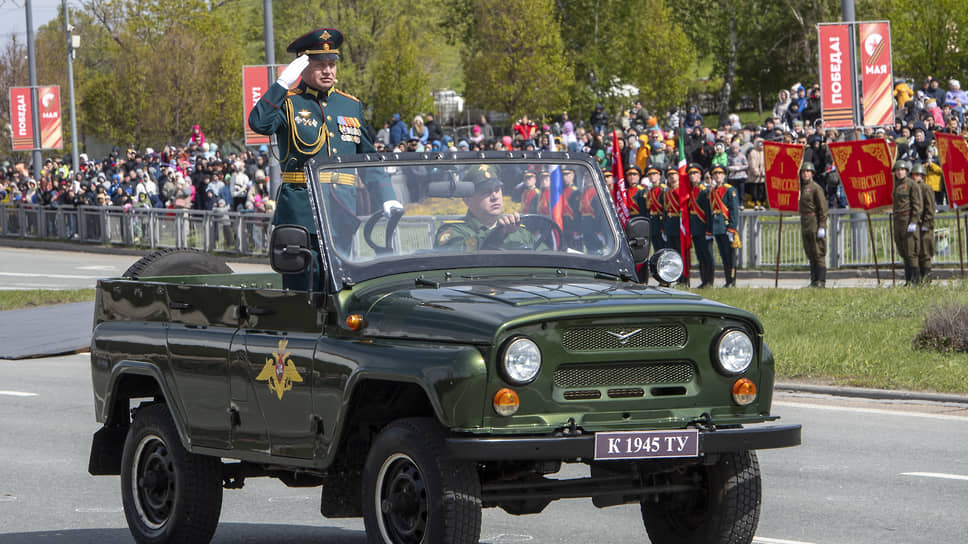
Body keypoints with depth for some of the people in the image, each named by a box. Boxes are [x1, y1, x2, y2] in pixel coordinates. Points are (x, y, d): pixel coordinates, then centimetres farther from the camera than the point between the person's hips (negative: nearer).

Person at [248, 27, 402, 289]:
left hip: (343, 210, 4)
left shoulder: (351, 106, 17)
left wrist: (387, 198, 9)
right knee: (301, 285, -6)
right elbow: (259, 123, -19)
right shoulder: (287, 103, 3)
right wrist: (283, 83, -21)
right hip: (300, 208, -4)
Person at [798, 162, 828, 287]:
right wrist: (802, 227, 19)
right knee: (810, 254, 10)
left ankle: (821, 280, -8)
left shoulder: (816, 188, -9)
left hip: (815, 222, -8)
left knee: (819, 253, -8)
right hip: (805, 223, 8)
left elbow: (823, 208, -13)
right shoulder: (802, 188, 15)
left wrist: (822, 227, -18)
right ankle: (814, 280, 15)